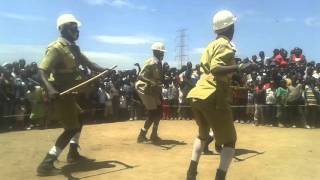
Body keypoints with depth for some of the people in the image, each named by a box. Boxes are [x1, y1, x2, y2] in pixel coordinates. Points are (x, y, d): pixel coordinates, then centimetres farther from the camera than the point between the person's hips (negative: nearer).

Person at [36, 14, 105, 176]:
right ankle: (46, 164, -4)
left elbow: (88, 64, 14)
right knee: (72, 128, -7)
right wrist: (50, 89, -44)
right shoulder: (56, 48, -18)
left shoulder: (73, 48, 10)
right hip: (59, 95, -10)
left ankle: (73, 154, 35)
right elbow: (42, 71, -26)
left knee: (78, 119, 22)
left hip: (68, 93, 10)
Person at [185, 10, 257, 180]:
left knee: (203, 134, 26)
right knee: (229, 140, 7)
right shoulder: (225, 45, -5)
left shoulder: (210, 45, 19)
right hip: (213, 98, -8)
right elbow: (215, 69, -20)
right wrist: (239, 67, -26)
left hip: (196, 95, 8)